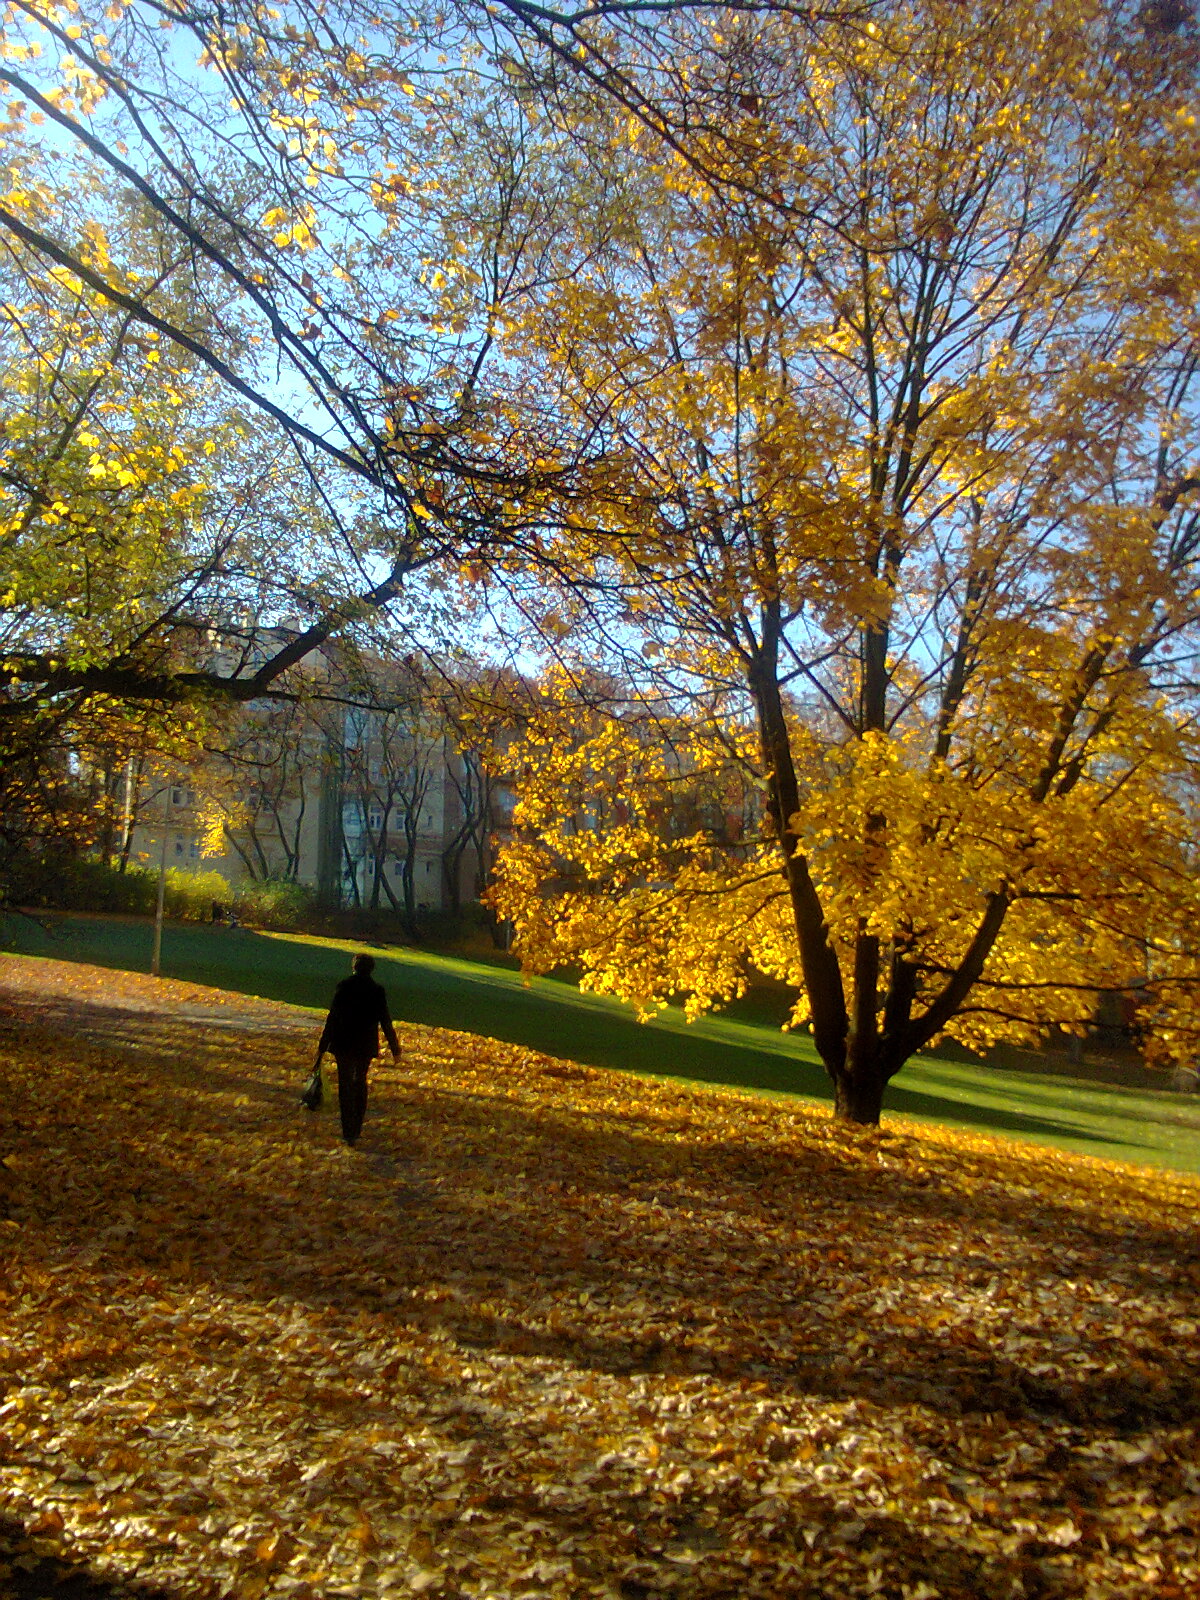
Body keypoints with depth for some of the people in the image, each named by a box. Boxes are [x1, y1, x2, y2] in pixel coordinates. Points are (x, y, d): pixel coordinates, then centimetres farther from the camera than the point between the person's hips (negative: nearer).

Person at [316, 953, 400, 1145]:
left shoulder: (343, 986, -9)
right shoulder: (378, 991, -5)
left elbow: (332, 1017, -9)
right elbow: (385, 1021, -4)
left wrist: (322, 1046, -4)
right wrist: (395, 1048, 4)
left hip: (344, 1043, -2)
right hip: (367, 1045, 2)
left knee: (345, 1086, 4)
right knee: (360, 1082, 20)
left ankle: (349, 1132, -1)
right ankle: (356, 1127, 26)